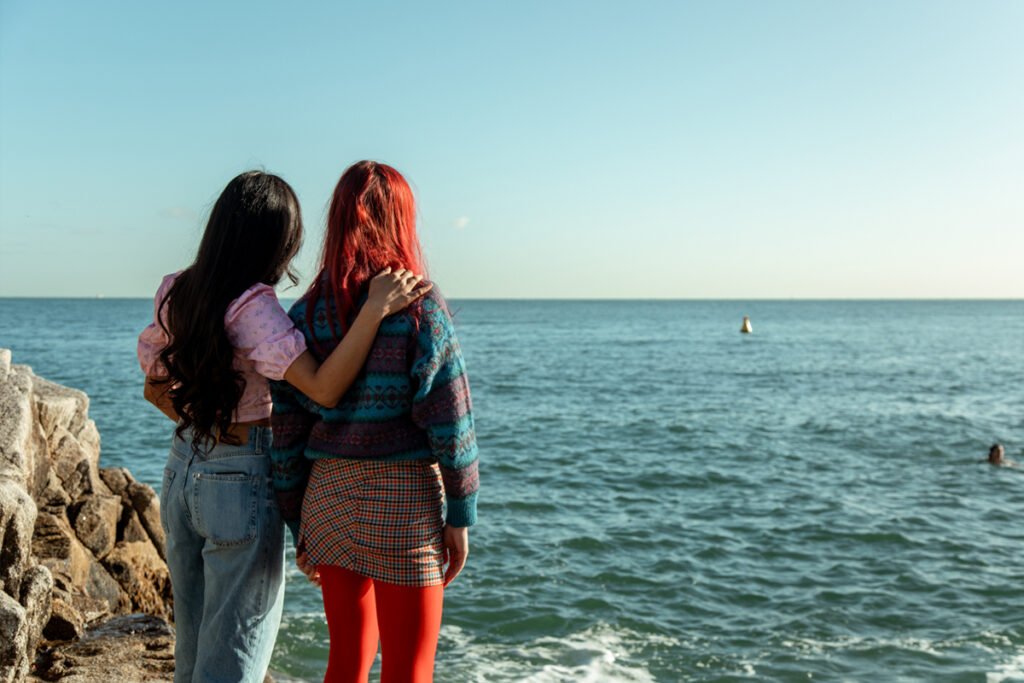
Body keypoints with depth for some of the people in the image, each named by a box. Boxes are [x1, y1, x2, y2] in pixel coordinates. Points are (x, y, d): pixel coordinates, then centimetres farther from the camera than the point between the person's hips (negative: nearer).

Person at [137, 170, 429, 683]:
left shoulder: (175, 293, 2)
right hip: (242, 480, -7)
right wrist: (375, 309, -33)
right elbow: (324, 388, -30)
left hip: (182, 468, 7)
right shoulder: (252, 306, -21)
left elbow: (154, 385, 12)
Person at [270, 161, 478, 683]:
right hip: (404, 503, -5)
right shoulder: (420, 305, -10)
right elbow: (447, 419, -12)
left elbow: (286, 430, 4)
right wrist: (461, 514, -4)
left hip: (330, 495, 5)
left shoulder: (306, 314, 3)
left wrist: (299, 523, 12)